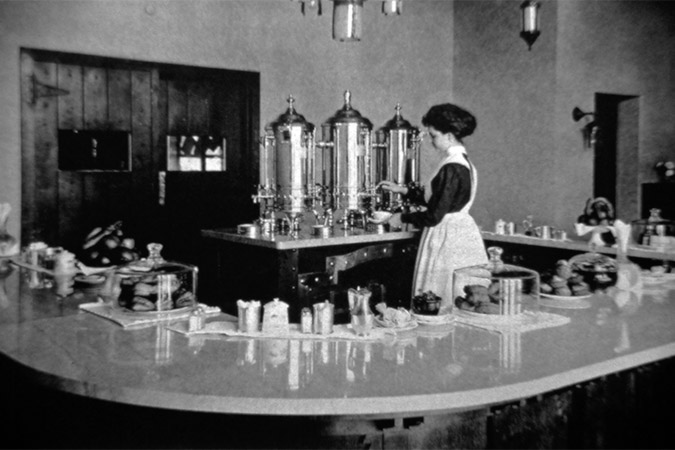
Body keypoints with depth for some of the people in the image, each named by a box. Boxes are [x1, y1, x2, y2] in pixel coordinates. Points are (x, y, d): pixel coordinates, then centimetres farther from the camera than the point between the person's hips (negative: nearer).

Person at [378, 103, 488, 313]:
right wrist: (402, 190, 16)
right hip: (461, 233, 10)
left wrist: (402, 218, -6)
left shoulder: (451, 169, -20)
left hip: (448, 238, -10)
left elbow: (434, 215, -20)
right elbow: (436, 199, 18)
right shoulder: (461, 162, 10)